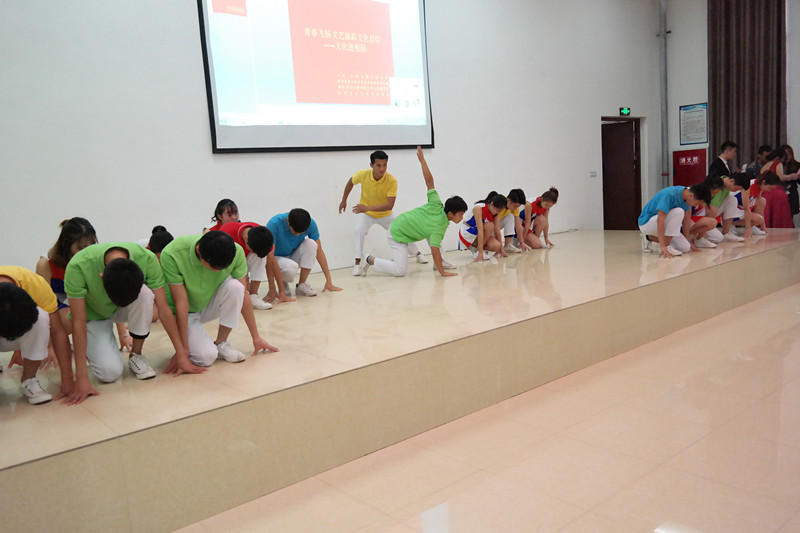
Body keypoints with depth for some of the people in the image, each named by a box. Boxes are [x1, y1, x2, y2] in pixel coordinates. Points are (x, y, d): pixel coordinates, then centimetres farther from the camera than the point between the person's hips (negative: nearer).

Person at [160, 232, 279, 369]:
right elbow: (181, 302, -28)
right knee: (206, 356, -27)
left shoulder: (236, 252, -23)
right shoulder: (172, 255, -31)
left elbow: (242, 296, -14)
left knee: (234, 286, -30)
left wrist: (256, 337, -9)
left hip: (211, 305, 3)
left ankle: (221, 343, -12)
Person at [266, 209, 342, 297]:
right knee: (291, 267, -39)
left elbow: (319, 251, -15)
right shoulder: (274, 224, -30)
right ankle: (283, 282, -1)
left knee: (311, 243, -29)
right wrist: (271, 287, -37)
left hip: (294, 257, 4)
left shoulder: (310, 223, -20)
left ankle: (301, 285, -16)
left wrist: (329, 281, -17)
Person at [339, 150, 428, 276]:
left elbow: (390, 205, -35)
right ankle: (357, 263, -21)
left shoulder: (392, 181, -29)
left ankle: (418, 254, 36)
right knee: (359, 230, -29)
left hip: (384, 214, 1)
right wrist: (344, 200, 7)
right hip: (365, 214, 0)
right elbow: (350, 182, 1)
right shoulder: (362, 175, -23)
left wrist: (368, 207, -44)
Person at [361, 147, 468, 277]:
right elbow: (434, 250, -35)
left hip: (400, 222, 9)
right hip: (397, 235, -9)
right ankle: (370, 260, 0)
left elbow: (429, 181, -10)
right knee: (400, 270, -13)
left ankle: (437, 263, 18)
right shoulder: (439, 227, -28)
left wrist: (422, 160, -4)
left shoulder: (437, 206, -10)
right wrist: (442, 273, -33)